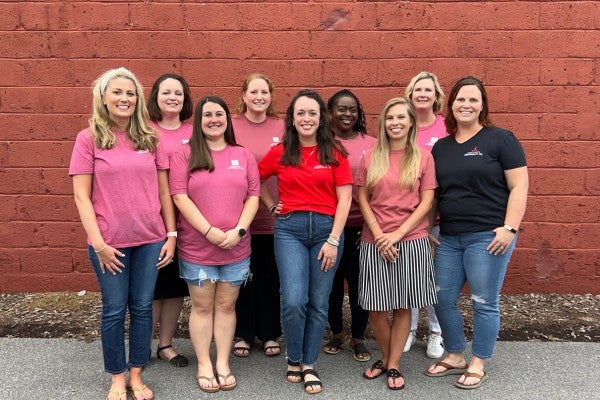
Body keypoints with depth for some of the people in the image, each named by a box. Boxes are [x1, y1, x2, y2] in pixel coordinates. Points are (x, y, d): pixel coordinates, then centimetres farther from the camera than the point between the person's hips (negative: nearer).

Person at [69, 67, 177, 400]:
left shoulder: (149, 138, 5)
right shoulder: (88, 139, -3)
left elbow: (164, 191, 7)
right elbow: (81, 197, -6)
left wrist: (171, 234, 3)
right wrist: (98, 242, -12)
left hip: (150, 239, 3)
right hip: (110, 243, -3)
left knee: (142, 307, 11)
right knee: (114, 310, 8)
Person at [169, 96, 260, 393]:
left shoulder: (243, 155, 7)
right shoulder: (185, 154, -1)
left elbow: (253, 196, 3)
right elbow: (180, 197, -10)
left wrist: (239, 230, -11)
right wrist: (210, 231, -17)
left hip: (237, 248, 2)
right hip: (196, 247, -2)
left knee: (226, 305, 11)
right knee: (202, 307, 9)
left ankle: (223, 364, 24)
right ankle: (204, 366, 22)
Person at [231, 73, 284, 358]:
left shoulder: (281, 128, 1)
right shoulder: (231, 127, -3)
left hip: (274, 216, 1)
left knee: (271, 276, 11)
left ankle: (270, 334, 27)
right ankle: (243, 334, 25)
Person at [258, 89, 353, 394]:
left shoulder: (335, 152, 2)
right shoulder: (279, 153, 5)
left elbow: (344, 199, -1)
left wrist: (333, 240, -8)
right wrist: (271, 206, 7)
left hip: (326, 228, 0)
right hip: (289, 229, 0)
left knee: (318, 303, 4)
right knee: (293, 301, -10)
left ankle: (309, 365, 21)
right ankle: (293, 360, 15)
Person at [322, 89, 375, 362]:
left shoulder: (370, 144, 2)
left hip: (360, 226, 0)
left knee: (359, 282, 7)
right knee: (332, 281, 12)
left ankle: (358, 338, 23)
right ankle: (336, 333, 31)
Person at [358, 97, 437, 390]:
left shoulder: (423, 158, 1)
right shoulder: (371, 158, 5)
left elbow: (426, 202, -3)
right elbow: (362, 199, 3)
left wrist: (397, 234, -11)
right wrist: (379, 235, -8)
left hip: (411, 241, -1)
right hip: (374, 242, 1)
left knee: (402, 306, 5)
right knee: (375, 307, 4)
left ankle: (394, 365, 20)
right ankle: (385, 358, 27)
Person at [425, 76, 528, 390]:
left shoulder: (500, 139, -4)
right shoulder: (441, 146, 12)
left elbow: (519, 187, -8)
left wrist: (509, 228, -16)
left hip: (488, 236, -5)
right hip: (448, 237, 6)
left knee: (484, 302, 4)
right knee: (443, 299, 9)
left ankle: (478, 365, 21)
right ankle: (455, 357, 28)